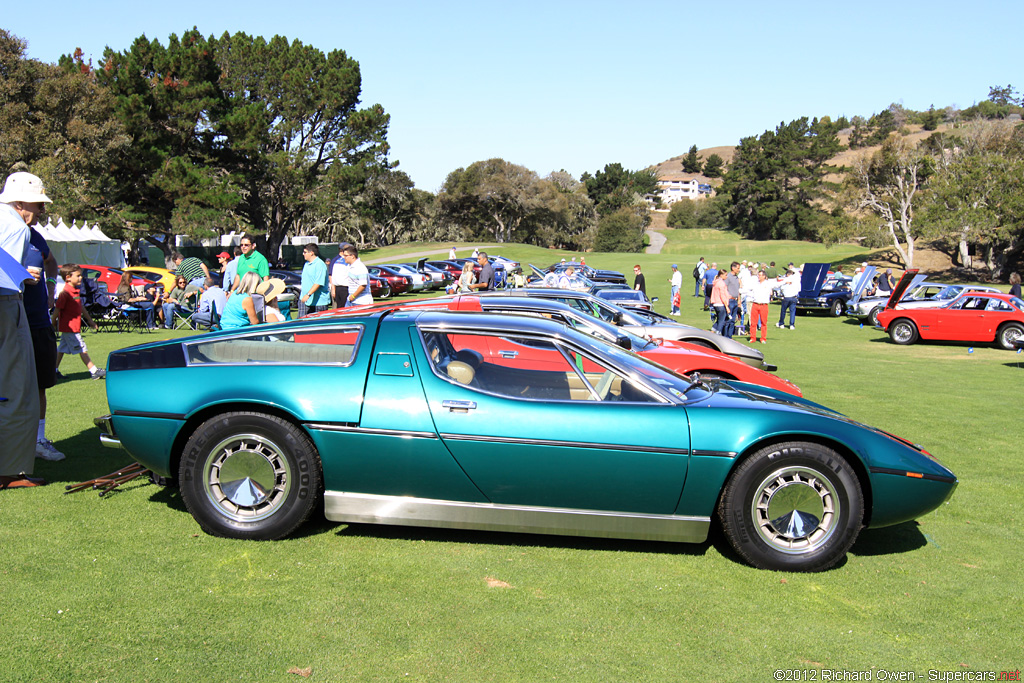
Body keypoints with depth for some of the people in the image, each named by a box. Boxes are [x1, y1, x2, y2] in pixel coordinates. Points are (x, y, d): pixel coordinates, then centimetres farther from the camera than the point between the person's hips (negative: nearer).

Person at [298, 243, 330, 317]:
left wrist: (308, 295, -29)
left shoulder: (319, 264, -14)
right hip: (305, 300, 9)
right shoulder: (307, 264, 17)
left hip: (318, 302, -9)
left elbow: (318, 283, -23)